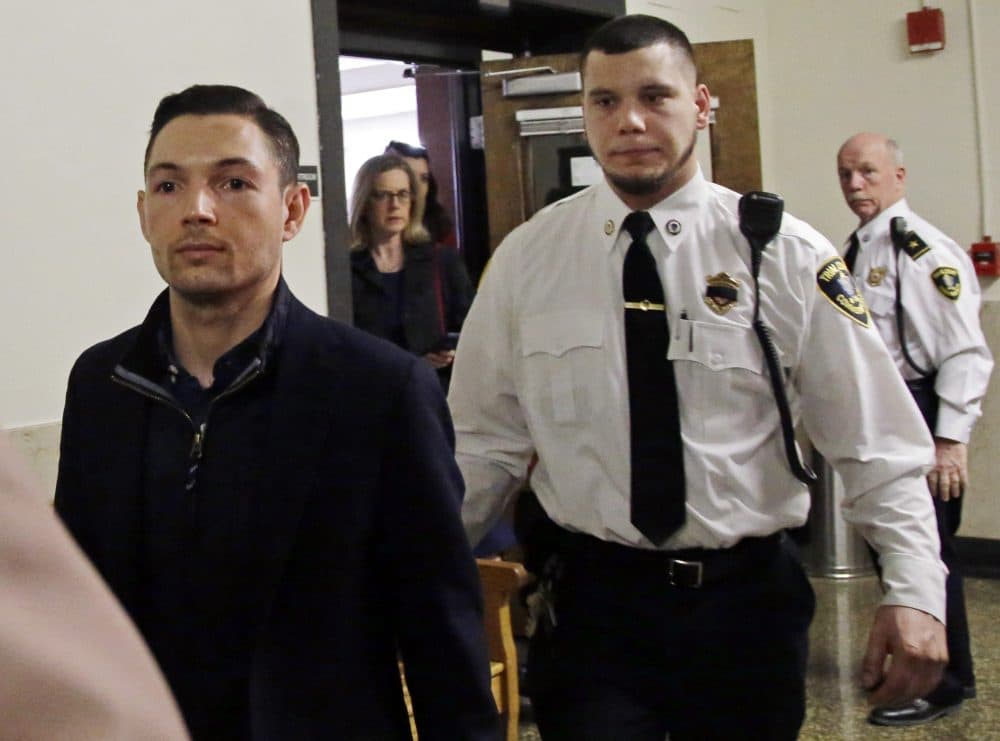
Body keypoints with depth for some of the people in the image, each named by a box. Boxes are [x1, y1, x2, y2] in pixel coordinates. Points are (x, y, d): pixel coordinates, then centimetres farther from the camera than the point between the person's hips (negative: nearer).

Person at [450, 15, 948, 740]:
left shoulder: (786, 254, -6)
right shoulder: (527, 258, -2)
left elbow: (877, 442, -5)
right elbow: (484, 443, 3)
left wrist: (915, 589, -14)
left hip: (747, 597, 1)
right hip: (592, 596, 0)